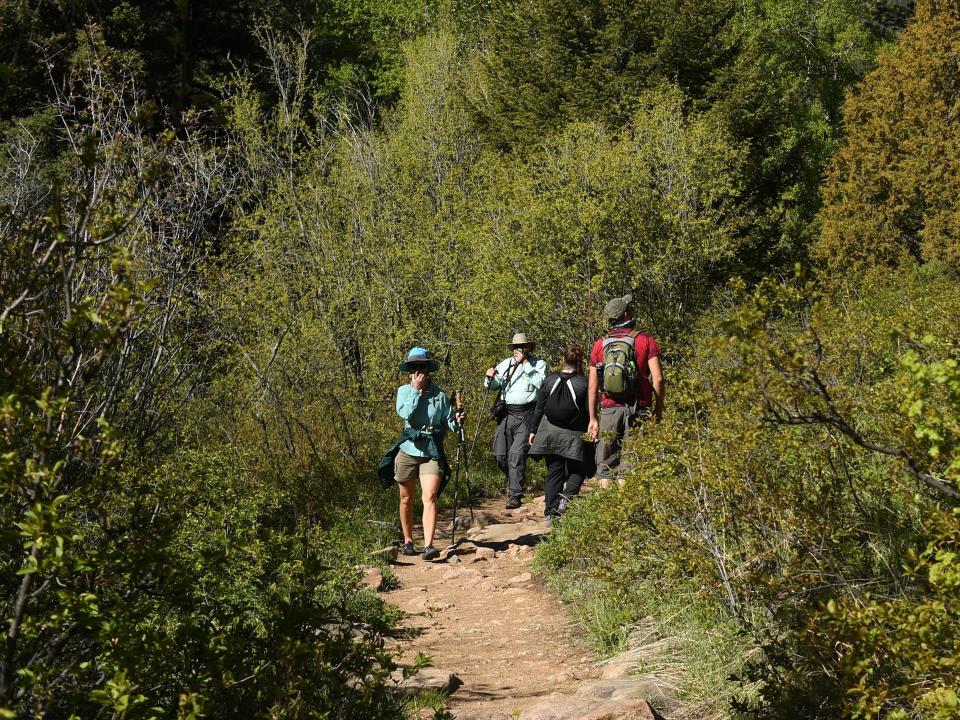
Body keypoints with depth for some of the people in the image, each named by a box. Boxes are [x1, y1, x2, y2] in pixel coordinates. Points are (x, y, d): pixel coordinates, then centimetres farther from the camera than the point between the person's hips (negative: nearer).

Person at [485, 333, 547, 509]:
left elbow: (541, 383, -14)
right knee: (500, 454, 3)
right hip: (507, 413, 4)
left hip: (526, 415, -4)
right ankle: (513, 480, 30)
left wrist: (526, 364, -14)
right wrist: (490, 378, -13)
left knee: (517, 454, -13)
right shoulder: (505, 364, 14)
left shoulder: (538, 363, 4)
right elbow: (493, 385, 10)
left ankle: (515, 496, -9)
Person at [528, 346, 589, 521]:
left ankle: (551, 512, 4)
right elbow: (589, 412, -7)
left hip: (550, 433, 3)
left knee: (554, 472, 9)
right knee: (577, 470, 12)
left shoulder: (549, 380, 0)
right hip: (574, 435, -3)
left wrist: (534, 431, 13)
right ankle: (567, 496, -15)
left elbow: (539, 408, 4)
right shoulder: (584, 383, -9)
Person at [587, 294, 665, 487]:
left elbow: (592, 385, 7)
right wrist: (658, 410, 2)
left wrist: (593, 418, 12)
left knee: (606, 465, 8)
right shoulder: (645, 340, 0)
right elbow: (658, 378, -8)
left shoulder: (600, 344, 8)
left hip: (609, 409, 2)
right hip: (638, 411, -2)